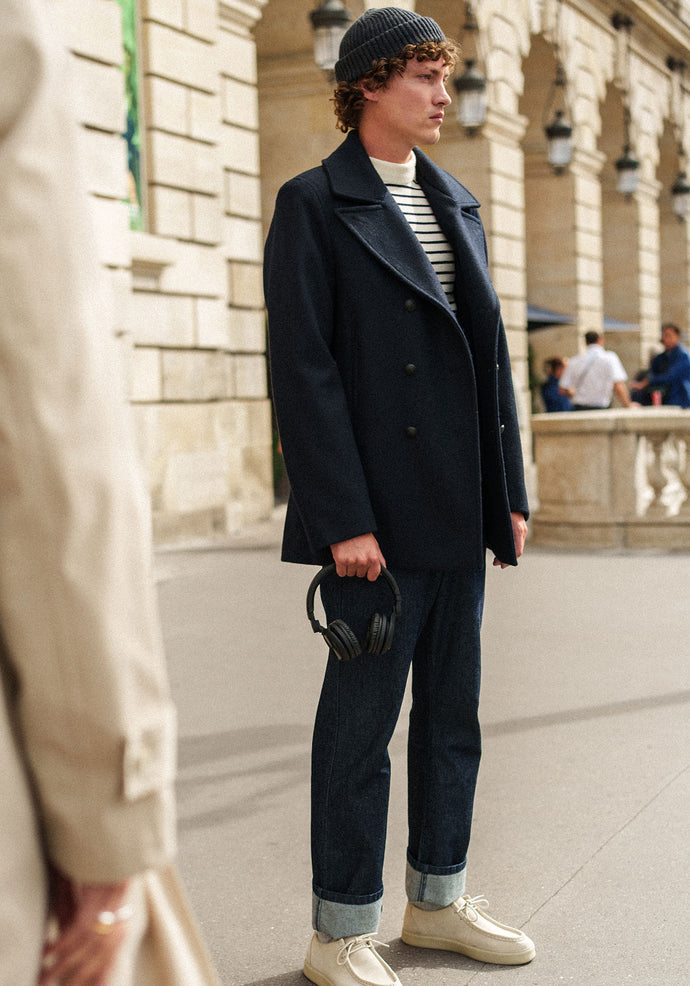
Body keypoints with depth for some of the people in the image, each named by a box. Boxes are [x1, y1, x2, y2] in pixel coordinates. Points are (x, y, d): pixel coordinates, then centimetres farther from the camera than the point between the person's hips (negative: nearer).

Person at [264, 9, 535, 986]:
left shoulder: (457, 203, 16)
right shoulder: (314, 204, -5)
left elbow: (489, 352, 17)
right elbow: (302, 369, -12)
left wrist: (509, 492, 11)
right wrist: (342, 519, -18)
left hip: (461, 515, 7)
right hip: (379, 516, -7)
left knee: (453, 709, 14)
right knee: (362, 715, 0)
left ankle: (438, 898, 29)